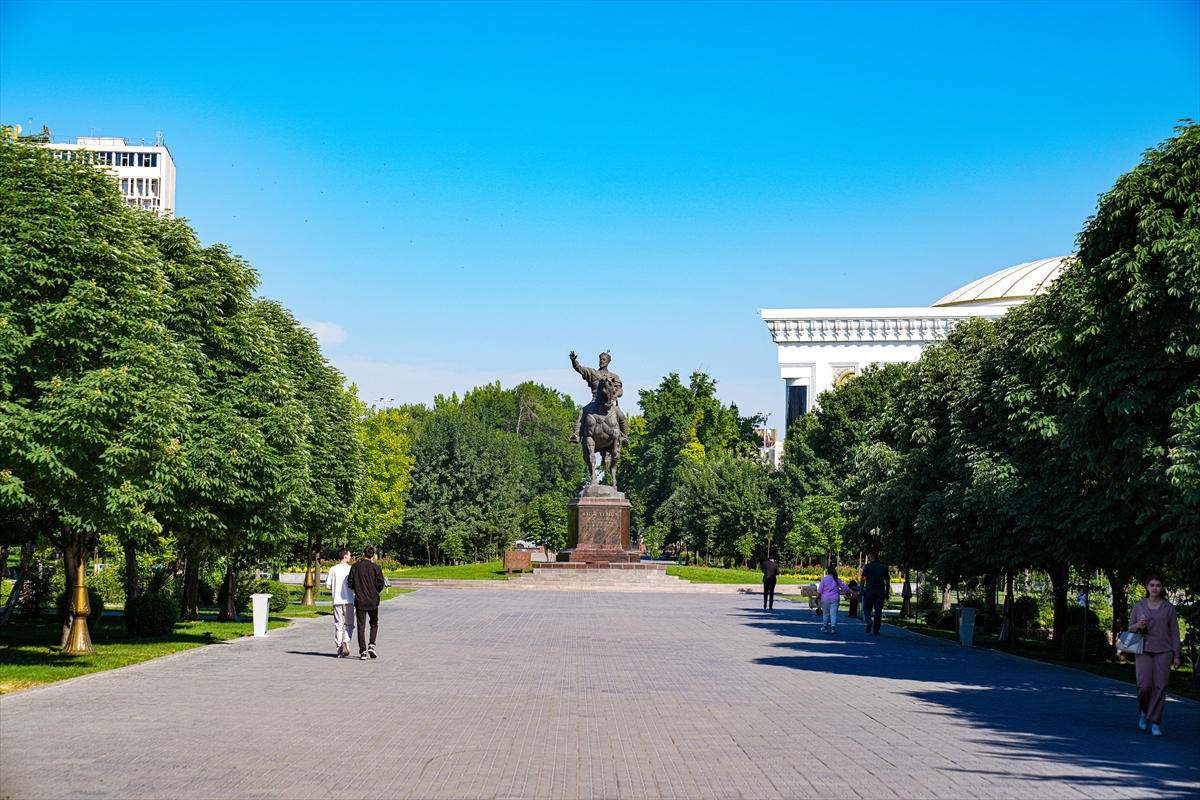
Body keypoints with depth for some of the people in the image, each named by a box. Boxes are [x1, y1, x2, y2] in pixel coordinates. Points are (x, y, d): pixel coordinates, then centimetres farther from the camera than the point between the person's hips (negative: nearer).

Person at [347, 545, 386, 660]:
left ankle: (363, 651, -2)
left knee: (361, 626, 3)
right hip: (373, 601, 0)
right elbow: (381, 584, -5)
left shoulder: (355, 566, -1)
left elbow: (350, 583, -2)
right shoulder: (375, 567, -4)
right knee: (374, 624, 17)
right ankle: (371, 645, 1)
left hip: (359, 601, 0)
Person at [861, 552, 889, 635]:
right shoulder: (884, 567, 10)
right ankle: (876, 630, 4)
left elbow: (863, 579, -7)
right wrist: (887, 592, 16)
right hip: (880, 591, 3)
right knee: (878, 610, 5)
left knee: (867, 608, 9)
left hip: (870, 590, -3)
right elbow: (887, 580, 10)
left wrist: (861, 590, -2)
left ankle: (869, 621, -19)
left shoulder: (867, 566, -1)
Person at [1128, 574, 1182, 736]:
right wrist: (1137, 626, -9)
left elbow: (1174, 632, 7)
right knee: (1144, 684, -13)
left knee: (1160, 686, -8)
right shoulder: (1139, 606, 9)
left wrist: (1177, 655, 1)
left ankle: (1155, 723, -2)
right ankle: (1143, 711, 17)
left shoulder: (1168, 608, 6)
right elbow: (1130, 628, 15)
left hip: (1163, 651, 0)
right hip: (1144, 649, 0)